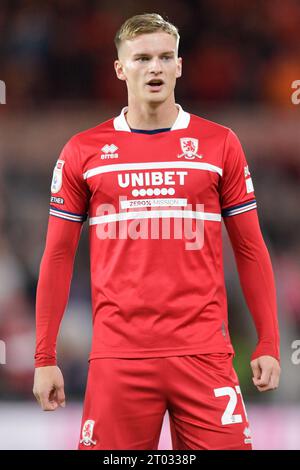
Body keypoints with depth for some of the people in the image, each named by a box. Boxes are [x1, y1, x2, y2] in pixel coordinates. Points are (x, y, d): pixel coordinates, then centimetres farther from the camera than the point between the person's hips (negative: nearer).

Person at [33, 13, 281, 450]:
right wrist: (45, 357, 6)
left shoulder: (219, 144, 6)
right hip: (118, 356, 0)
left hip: (203, 352, 0)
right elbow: (58, 256, 10)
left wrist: (268, 344, 4)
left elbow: (250, 249, 10)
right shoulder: (84, 151, 6)